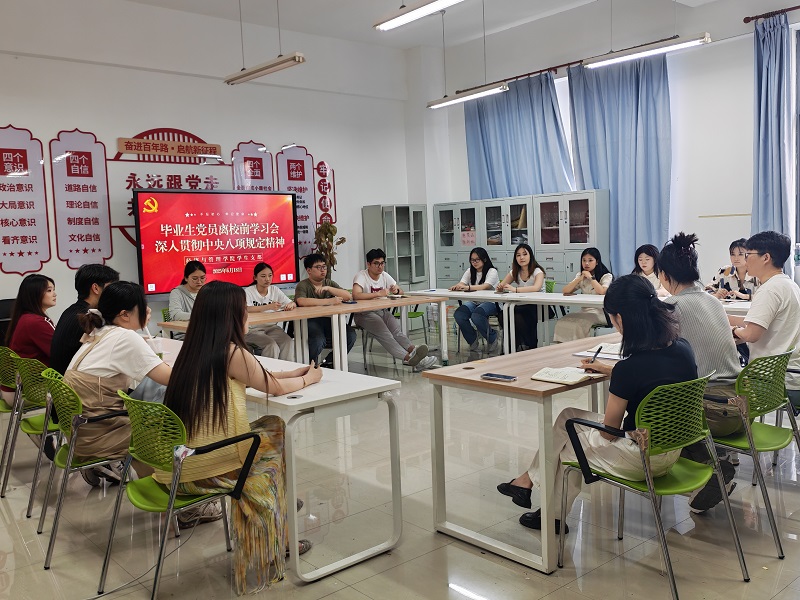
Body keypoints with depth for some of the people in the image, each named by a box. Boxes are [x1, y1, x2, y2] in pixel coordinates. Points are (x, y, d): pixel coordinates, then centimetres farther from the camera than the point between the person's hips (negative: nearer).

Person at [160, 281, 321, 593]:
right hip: (206, 468, -7)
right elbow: (276, 388, -2)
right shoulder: (231, 352, -15)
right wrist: (309, 378, 17)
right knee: (277, 432, 17)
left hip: (177, 462, 7)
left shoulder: (193, 350, 7)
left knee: (267, 427, 24)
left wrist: (291, 373, 24)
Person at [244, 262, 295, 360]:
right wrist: (269, 307, -34)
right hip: (253, 329, -4)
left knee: (288, 342, -22)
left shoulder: (275, 290, 9)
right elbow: (246, 309, -25)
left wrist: (291, 305, -19)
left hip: (271, 327, 4)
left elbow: (293, 304, 7)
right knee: (271, 344, -29)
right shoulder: (248, 291, -6)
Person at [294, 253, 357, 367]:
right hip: (310, 321, -5)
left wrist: (328, 288, -12)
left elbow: (348, 296, 1)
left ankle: (330, 362, 4)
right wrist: (329, 301, -25)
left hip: (328, 319, 5)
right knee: (318, 341, -35)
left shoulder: (330, 283, 15)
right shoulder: (302, 285, -3)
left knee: (350, 335, -19)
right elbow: (301, 301, -26)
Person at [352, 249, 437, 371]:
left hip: (382, 311, 7)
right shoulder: (361, 276, -10)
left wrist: (396, 290, -11)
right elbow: (356, 295, -28)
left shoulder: (385, 276, 12)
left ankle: (413, 350, -48)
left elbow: (401, 292, 15)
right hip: (364, 314, -6)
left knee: (397, 331, -25)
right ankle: (408, 357, -51)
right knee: (384, 333, -32)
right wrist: (378, 293, -26)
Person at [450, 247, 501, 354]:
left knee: (476, 316, -35)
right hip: (474, 302, 6)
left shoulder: (492, 271, -6)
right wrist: (456, 287, -29)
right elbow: (461, 284, -2)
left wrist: (468, 287, -41)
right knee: (458, 314, -24)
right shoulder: (470, 271, 14)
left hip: (490, 303, -5)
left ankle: (493, 338, -7)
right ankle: (473, 341, -2)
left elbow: (485, 286, -25)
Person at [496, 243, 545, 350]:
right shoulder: (515, 272, 10)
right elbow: (501, 286, 8)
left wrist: (515, 289, -37)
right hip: (522, 306, 5)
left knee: (516, 316, -32)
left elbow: (536, 288, -29)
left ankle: (530, 345, -11)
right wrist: (500, 287, -18)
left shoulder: (537, 271, -8)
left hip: (538, 307, -5)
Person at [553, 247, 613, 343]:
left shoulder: (606, 276, 2)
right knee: (562, 322, -23)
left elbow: (602, 291, -20)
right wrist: (580, 279, -4)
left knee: (579, 324, -34)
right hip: (584, 311, 5)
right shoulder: (580, 276, 19)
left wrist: (590, 277, -10)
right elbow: (565, 291, 6)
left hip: (600, 313, -5)